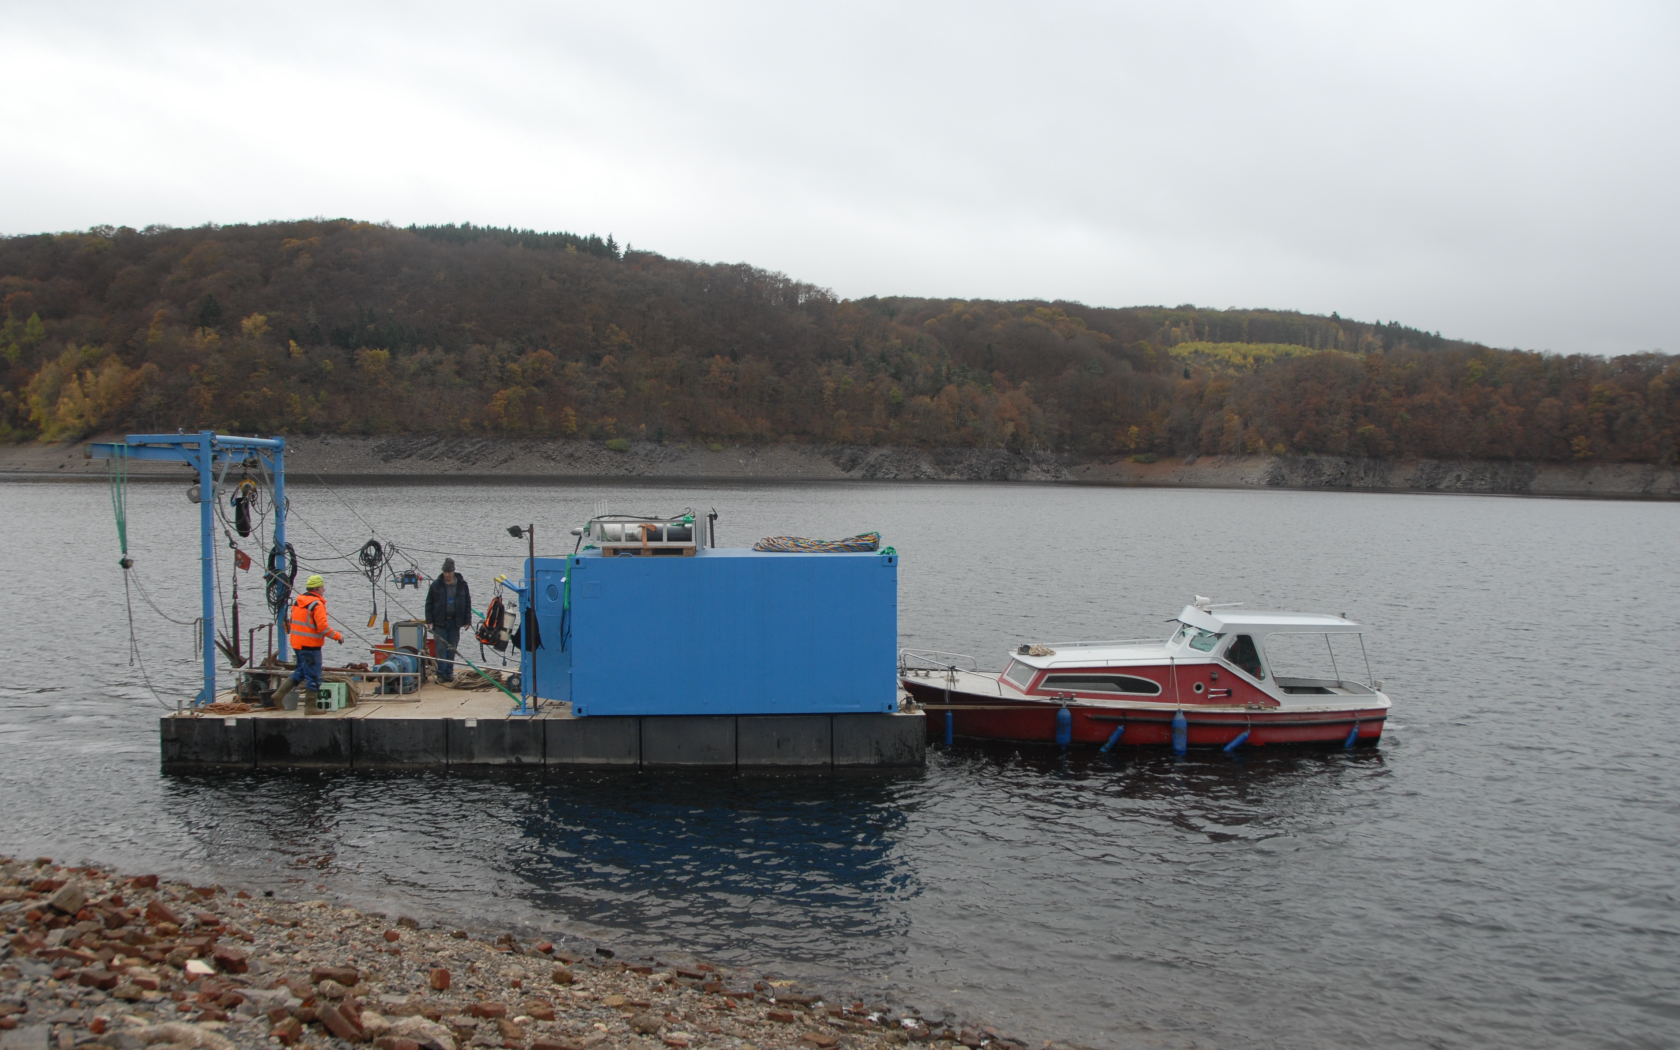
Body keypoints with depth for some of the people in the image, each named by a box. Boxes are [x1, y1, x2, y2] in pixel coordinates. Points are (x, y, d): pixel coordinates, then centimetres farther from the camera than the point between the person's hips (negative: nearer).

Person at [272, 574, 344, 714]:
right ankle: (310, 707, 3)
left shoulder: (297, 601, 9)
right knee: (313, 677, 0)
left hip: (297, 643, 8)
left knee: (301, 672, 23)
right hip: (310, 645, -8)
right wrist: (338, 636, -10)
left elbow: (291, 622, 16)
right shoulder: (317, 604, -17)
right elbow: (323, 627, -21)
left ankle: (279, 693, 17)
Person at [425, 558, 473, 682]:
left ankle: (449, 673, 16)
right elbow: (429, 603, 3)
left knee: (452, 649, 8)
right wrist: (429, 620, -4)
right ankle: (441, 673, 2)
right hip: (440, 622, -1)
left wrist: (467, 621, 3)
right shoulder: (436, 584, -2)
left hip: (455, 622, 2)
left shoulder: (462, 584, 1)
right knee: (440, 648, -3)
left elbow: (467, 603, 8)